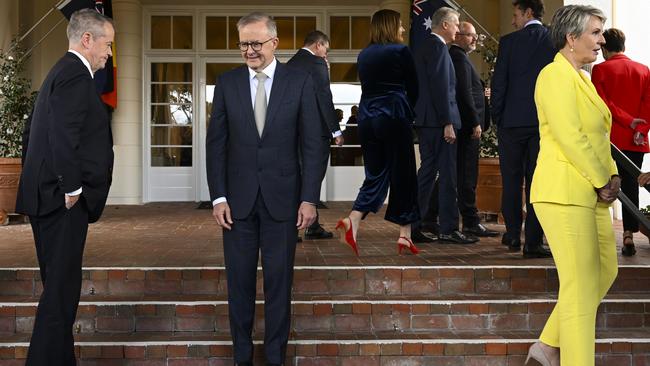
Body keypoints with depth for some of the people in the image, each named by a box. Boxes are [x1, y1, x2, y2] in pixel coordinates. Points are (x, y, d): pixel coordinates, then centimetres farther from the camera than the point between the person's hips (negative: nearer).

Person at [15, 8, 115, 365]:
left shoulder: (60, 71, 19)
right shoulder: (76, 74, -12)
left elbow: (31, 133, 23)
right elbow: (64, 136, -23)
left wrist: (37, 184, 24)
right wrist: (71, 188, -18)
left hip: (46, 197, 10)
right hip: (63, 201, -10)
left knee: (59, 286, 15)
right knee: (62, 288, -6)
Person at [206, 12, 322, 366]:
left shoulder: (299, 81, 0)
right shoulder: (227, 82, 4)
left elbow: (312, 143, -1)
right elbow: (216, 142, 4)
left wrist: (309, 198, -6)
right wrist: (218, 196, -3)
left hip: (282, 198, -1)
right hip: (238, 198, 1)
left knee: (279, 281, 6)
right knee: (239, 281, 7)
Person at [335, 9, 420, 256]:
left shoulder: (364, 55, 12)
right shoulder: (400, 51, -5)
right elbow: (413, 89, 1)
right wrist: (409, 113, 19)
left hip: (367, 117, 5)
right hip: (394, 117, -5)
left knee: (375, 175, 9)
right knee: (402, 175, 4)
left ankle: (352, 221, -12)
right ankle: (405, 235, 8)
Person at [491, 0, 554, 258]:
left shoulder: (509, 42, -3)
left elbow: (498, 83, -4)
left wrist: (497, 117, 6)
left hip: (513, 121, -1)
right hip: (546, 122, 1)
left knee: (512, 181, 11)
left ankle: (513, 236, 17)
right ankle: (533, 242, -1)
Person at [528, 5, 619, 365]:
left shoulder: (582, 79, 18)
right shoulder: (555, 75, -12)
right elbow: (570, 137, -19)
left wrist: (611, 175, 4)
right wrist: (603, 181, -12)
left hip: (592, 195, 10)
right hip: (565, 194, -10)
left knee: (605, 271, 16)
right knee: (581, 286, -6)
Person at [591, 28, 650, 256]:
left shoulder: (600, 70, -1)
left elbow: (603, 103, -10)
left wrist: (628, 121, -7)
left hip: (609, 138, -2)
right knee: (630, 185, 4)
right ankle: (629, 235, -2)